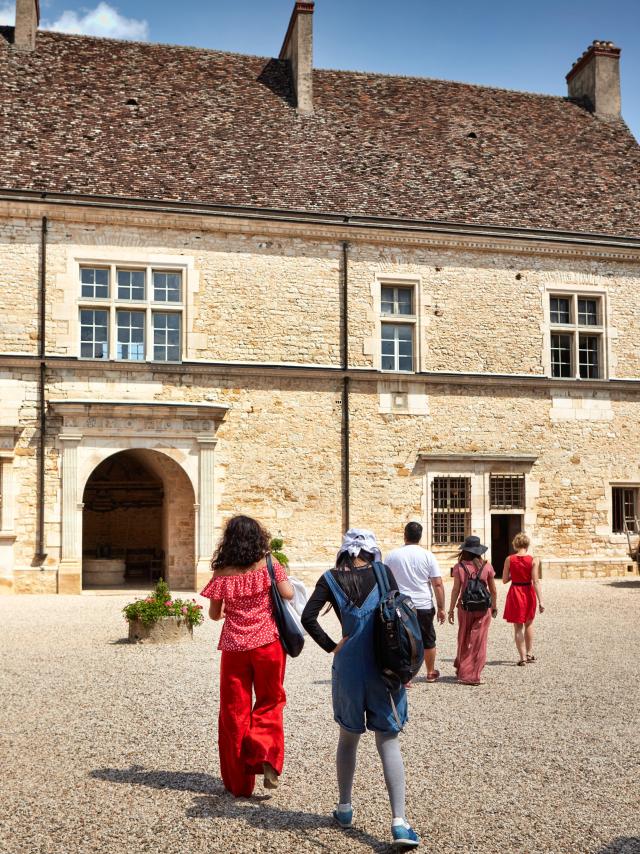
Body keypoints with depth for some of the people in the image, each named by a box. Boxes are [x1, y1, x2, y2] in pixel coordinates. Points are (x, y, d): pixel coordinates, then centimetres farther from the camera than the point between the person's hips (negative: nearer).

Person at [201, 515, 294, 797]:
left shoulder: (223, 573, -4)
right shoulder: (268, 566, -5)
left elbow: (214, 614, 1)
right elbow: (289, 594, -8)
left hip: (234, 647, 0)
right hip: (268, 644, 0)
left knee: (234, 711, 10)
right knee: (269, 703, 16)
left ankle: (238, 782, 15)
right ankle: (266, 754, -9)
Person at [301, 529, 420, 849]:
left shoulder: (331, 579, 1)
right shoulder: (383, 573, -1)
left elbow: (308, 617, -8)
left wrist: (331, 646, 0)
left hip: (348, 666, 1)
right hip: (385, 666, -1)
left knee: (348, 738, 20)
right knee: (388, 742, 4)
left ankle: (344, 809, 30)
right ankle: (399, 821, -5)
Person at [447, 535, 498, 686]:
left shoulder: (459, 567, -6)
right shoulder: (486, 567, -3)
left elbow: (456, 590, -6)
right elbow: (493, 591, 4)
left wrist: (451, 610, 1)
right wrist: (494, 607, 18)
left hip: (465, 607, 0)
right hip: (483, 609, 0)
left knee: (464, 640, 16)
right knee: (479, 642, 6)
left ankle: (462, 671, 26)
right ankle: (473, 675, 5)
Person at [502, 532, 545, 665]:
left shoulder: (509, 559, -6)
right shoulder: (533, 560, -8)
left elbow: (505, 580, -2)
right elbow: (536, 581, -13)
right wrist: (540, 601, -12)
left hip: (514, 593, -1)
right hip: (529, 593, 1)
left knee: (518, 627, 7)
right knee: (528, 624, 22)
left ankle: (523, 657, 3)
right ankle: (529, 653, 29)